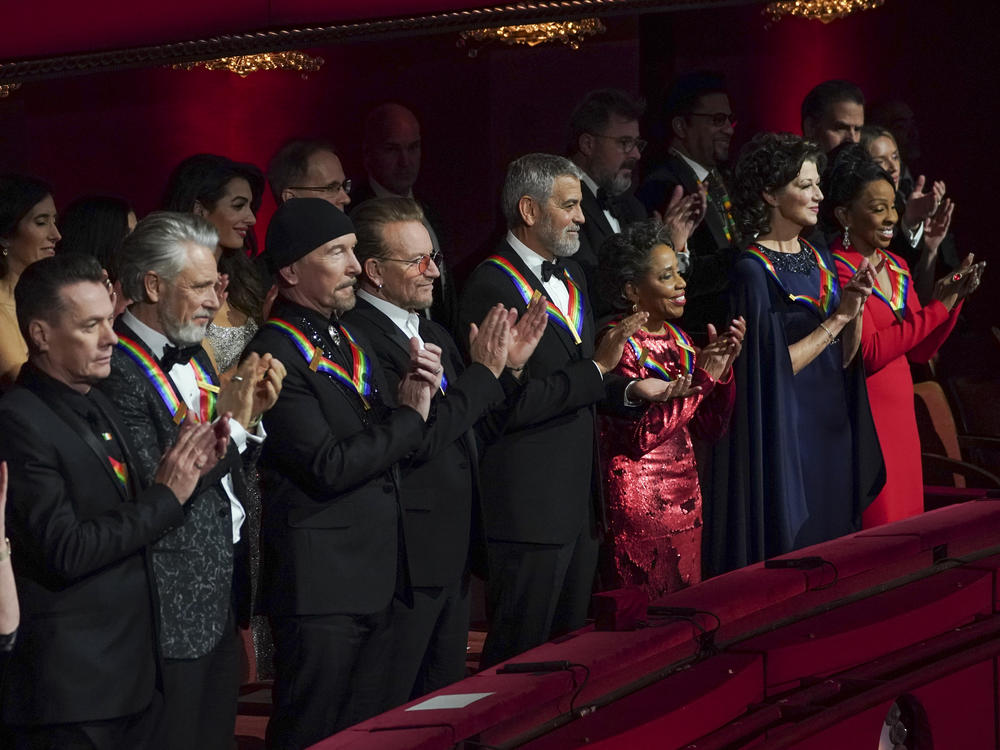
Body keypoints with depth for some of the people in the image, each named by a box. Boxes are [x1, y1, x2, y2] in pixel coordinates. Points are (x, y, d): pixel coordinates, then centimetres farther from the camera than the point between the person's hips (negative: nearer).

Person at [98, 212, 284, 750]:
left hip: (221, 601, 9)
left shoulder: (191, 354, 12)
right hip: (173, 611, -9)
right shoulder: (118, 372, -17)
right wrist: (230, 421, -19)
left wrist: (250, 414, 0)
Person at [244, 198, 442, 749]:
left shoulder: (353, 342, 15)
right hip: (321, 584, -9)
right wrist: (409, 417, -10)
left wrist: (407, 394, -3)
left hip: (377, 579, 9)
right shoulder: (275, 356, -15)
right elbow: (329, 466, -20)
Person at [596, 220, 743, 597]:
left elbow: (710, 428, 11)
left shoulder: (677, 339, 12)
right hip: (639, 506, -7)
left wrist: (722, 366, -3)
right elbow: (640, 437, -20)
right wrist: (702, 378, -18)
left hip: (685, 504, 8)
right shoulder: (618, 344, -11)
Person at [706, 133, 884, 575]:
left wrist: (856, 310, -8)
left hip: (832, 431, 7)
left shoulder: (820, 261, 11)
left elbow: (844, 358, 9)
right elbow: (775, 366, -17)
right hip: (783, 436, -7)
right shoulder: (752, 269, -12)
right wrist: (836, 318, -14)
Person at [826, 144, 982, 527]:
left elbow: (920, 351, 14)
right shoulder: (837, 270, -12)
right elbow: (869, 353, -20)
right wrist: (937, 307, -17)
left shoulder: (897, 267, 13)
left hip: (901, 417, 8)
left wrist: (955, 298, 0)